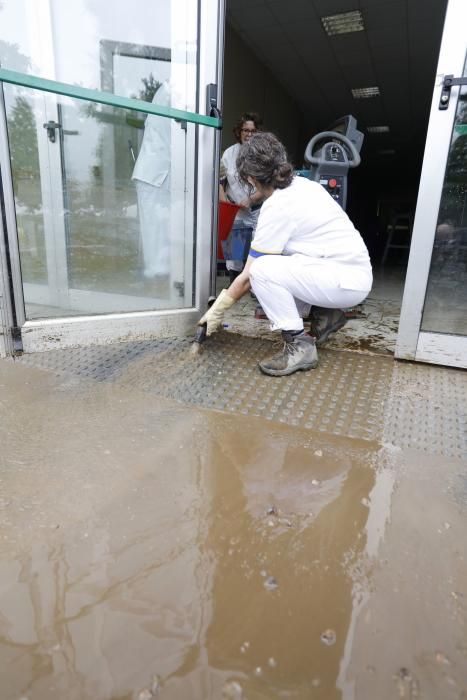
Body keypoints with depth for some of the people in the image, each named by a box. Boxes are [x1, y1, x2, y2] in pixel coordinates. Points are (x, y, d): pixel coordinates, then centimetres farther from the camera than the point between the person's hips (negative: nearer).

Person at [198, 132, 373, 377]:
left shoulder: (277, 208, -16)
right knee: (273, 259, 17)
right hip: (356, 271, 9)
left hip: (348, 282, -9)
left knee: (262, 269, -20)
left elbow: (248, 276, -11)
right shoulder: (305, 184, 7)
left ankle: (299, 346, -12)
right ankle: (321, 310, 17)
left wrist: (218, 310, 1)